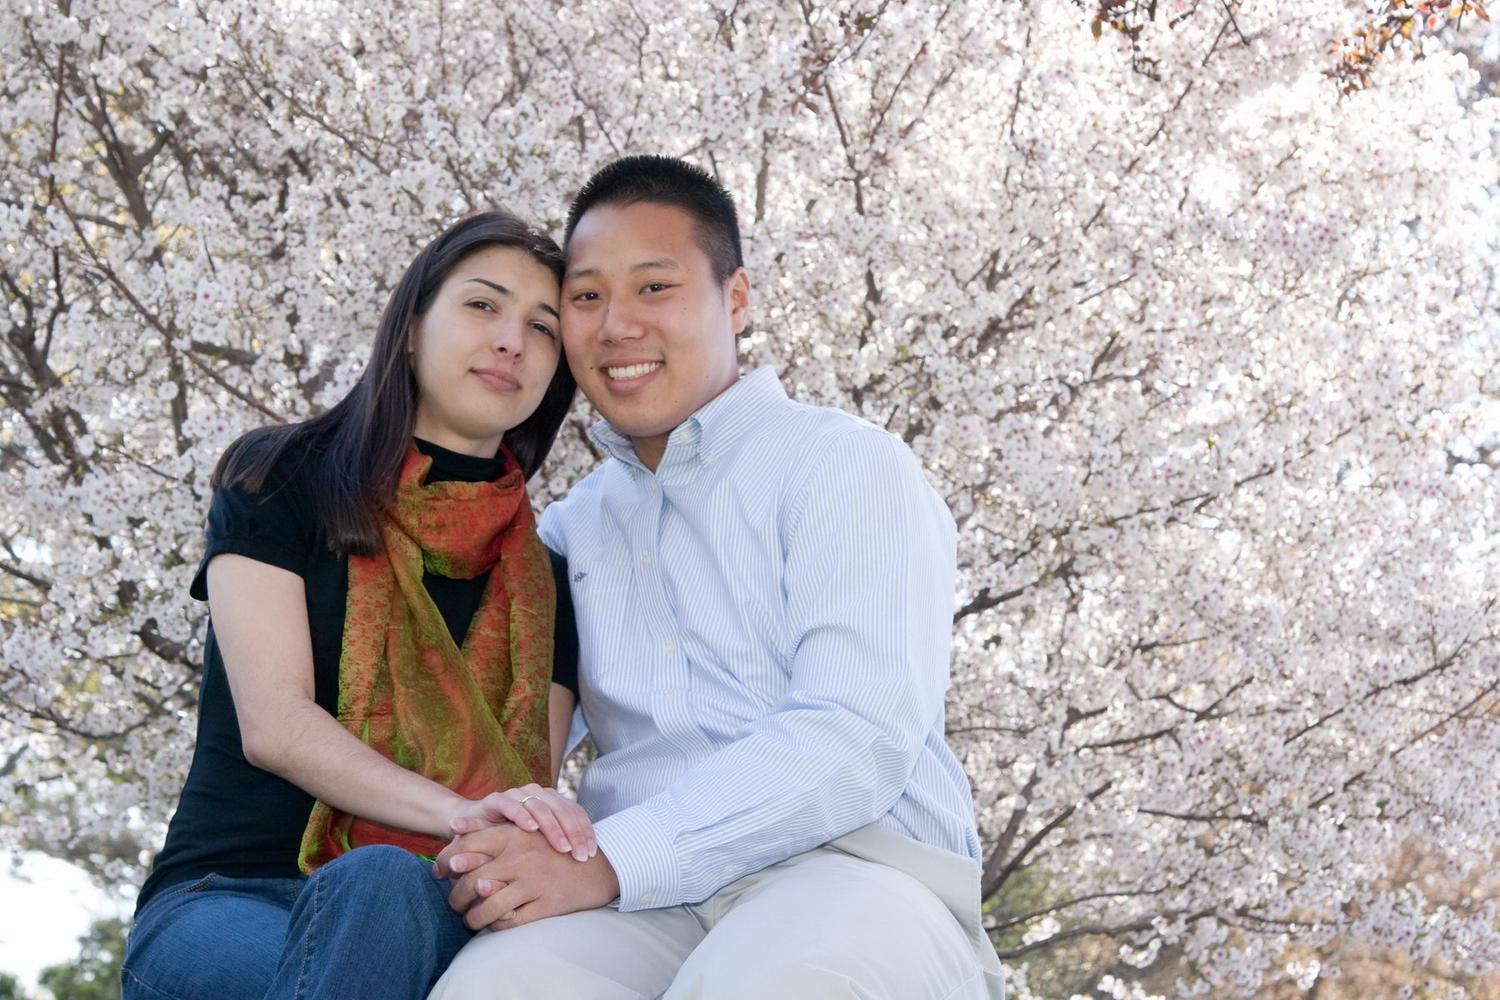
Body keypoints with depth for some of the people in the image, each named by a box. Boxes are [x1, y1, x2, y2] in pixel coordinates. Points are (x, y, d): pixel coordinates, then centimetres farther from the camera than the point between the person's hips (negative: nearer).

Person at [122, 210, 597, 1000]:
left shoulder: (541, 584, 15)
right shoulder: (282, 481, 5)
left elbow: (532, 791, 5)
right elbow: (273, 722, -9)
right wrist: (461, 812, -26)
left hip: (432, 916, 2)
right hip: (223, 902, -2)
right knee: (376, 879, -38)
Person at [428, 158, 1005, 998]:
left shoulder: (848, 467, 2)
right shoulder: (572, 527, 22)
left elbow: (859, 738, -12)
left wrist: (609, 861, -20)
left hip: (858, 874, -3)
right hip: (654, 909, 3)